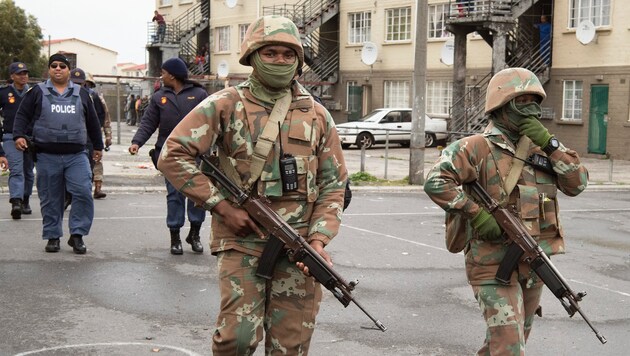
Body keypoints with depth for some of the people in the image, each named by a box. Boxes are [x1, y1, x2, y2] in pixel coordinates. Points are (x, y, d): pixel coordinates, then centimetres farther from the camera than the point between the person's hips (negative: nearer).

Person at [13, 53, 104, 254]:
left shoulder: (81, 94, 13)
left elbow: (92, 122, 18)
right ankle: (52, 236, 16)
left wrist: (98, 146, 21)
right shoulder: (37, 92, 8)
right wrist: (19, 135, -10)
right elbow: (23, 116, 6)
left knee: (83, 192, -13)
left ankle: (77, 234, -2)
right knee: (50, 199, 4)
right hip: (47, 156, 0)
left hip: (76, 156, 1)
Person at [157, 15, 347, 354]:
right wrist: (221, 205, -10)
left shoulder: (317, 115, 8)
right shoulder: (225, 105, -1)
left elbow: (333, 184, 10)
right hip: (241, 241, -3)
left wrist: (319, 238, -4)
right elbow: (172, 156, -6)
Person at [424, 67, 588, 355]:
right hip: (494, 263, -7)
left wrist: (550, 144, -9)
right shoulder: (478, 147, -10)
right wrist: (477, 214, -23)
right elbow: (435, 182, -20)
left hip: (534, 262, 7)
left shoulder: (543, 147, 10)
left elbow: (577, 184, 1)